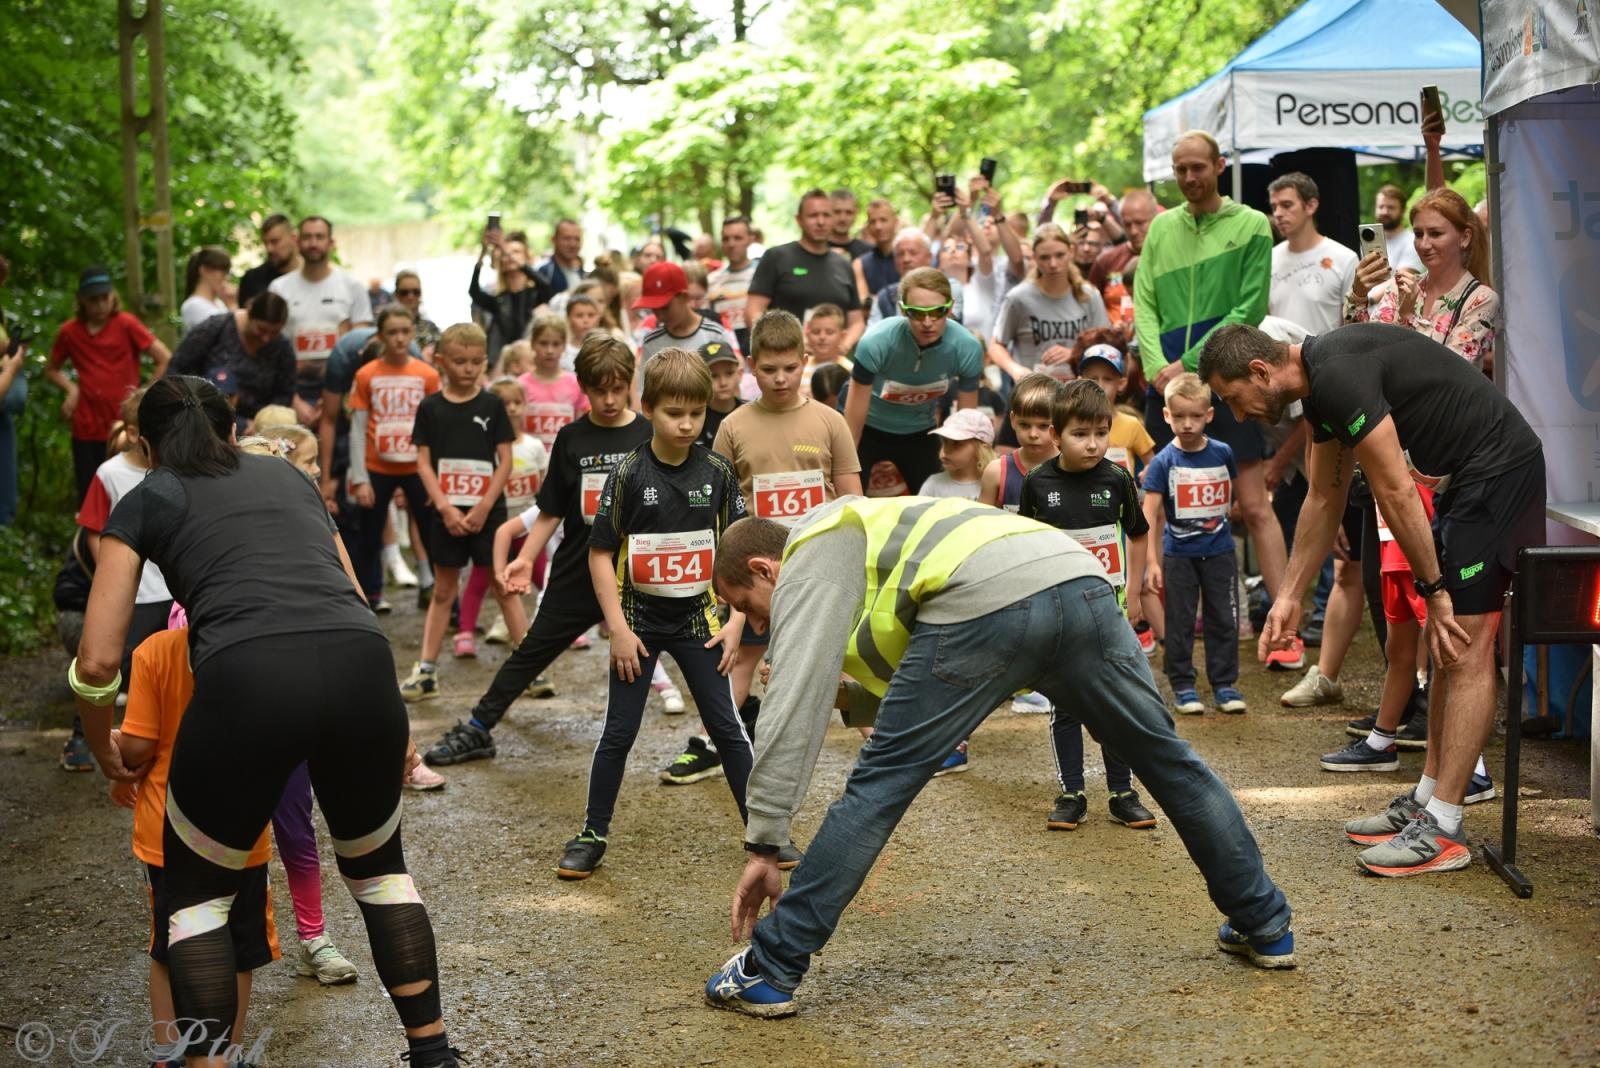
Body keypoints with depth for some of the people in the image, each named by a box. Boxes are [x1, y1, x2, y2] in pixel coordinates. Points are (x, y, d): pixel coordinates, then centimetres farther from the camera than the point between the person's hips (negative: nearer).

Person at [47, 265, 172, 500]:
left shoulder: (126, 324, -7)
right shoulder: (69, 331, 2)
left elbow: (165, 359, -7)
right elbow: (51, 370, 17)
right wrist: (71, 388, 0)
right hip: (86, 428, 3)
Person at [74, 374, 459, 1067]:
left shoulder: (145, 501, 20)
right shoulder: (288, 474, 32)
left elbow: (98, 661, 14)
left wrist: (105, 753, 31)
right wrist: (387, 727, 44)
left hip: (245, 679, -3)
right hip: (361, 668, 4)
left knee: (197, 896, 20)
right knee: (377, 867, 28)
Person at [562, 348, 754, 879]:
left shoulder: (717, 472, -4)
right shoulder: (629, 474, -10)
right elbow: (600, 553, -7)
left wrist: (735, 620, -4)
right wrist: (618, 628, -11)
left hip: (698, 621, 1)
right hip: (639, 622, -1)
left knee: (727, 727, 5)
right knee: (619, 732, 4)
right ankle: (593, 834, 16)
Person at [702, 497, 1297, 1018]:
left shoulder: (808, 564, 17)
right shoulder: (855, 538, 41)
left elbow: (794, 711, 5)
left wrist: (763, 846, 6)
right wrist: (834, 691, 39)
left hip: (985, 603, -8)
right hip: (1082, 585, 8)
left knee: (879, 786, 2)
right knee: (1167, 758, 22)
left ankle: (769, 971, 4)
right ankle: (1265, 927, 35)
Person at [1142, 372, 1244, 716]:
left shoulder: (1222, 453, -2)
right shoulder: (1163, 462, -10)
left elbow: (1237, 491, 18)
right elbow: (1149, 514, -10)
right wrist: (1152, 562, -14)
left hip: (1219, 551, 2)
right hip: (1179, 555, -2)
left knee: (1224, 620, 7)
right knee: (1180, 623, 5)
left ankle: (1224, 684, 16)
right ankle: (1182, 686, 14)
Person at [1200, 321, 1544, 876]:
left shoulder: (1339, 376, -21)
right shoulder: (1320, 382, 12)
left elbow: (1396, 493, -20)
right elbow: (1324, 499, 21)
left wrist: (1434, 589, -12)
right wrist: (1289, 597, 22)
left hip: (1499, 466, -10)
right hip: (1464, 476, 10)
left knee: (1464, 647, -11)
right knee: (1446, 647, 13)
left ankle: (1442, 829, -10)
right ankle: (1426, 801, 20)